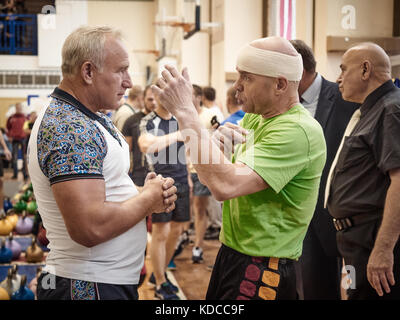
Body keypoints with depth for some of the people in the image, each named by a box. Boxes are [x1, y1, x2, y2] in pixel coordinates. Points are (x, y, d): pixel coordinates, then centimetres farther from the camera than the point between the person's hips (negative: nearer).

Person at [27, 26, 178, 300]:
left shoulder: (94, 120, 9)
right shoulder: (68, 128, -22)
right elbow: (89, 227, -30)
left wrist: (147, 191, -2)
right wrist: (149, 198, -16)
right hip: (91, 288, -9)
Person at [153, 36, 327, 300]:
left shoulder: (297, 131, -23)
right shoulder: (254, 119, 7)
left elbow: (225, 185, -33)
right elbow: (209, 176, 11)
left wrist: (185, 111, -27)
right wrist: (217, 144, -12)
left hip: (262, 273, -8)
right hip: (231, 258, 8)